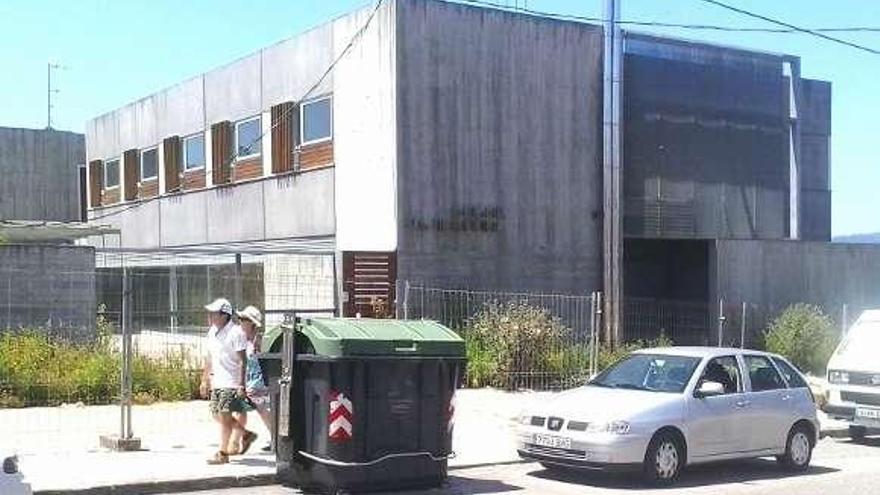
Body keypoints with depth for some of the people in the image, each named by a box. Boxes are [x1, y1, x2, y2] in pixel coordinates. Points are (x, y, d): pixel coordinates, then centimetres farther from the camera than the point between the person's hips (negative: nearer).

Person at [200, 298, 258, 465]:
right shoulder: (212, 332, 10)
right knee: (217, 415, 11)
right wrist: (205, 379, 20)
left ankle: (223, 454, 3)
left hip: (231, 383, -9)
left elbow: (243, 361, -16)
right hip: (217, 381, 9)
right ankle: (246, 435, 28)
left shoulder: (236, 333, -15)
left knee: (224, 416, -6)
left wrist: (241, 385, -20)